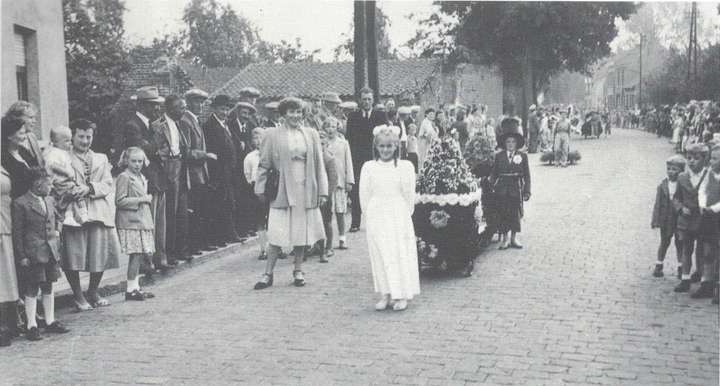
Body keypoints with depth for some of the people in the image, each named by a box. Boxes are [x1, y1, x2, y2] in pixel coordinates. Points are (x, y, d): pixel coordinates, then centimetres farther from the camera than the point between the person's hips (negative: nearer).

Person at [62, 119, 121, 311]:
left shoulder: (101, 159, 19)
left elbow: (108, 185, 6)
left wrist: (89, 189, -10)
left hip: (99, 213, 4)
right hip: (73, 213, -4)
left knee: (100, 255, 4)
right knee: (73, 257, -6)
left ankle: (93, 293, 21)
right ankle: (78, 296, 8)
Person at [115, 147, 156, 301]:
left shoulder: (141, 178, 18)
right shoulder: (124, 177, -9)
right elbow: (120, 201, -15)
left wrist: (148, 199, 11)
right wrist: (142, 199, -15)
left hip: (142, 221, 9)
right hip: (130, 222, -9)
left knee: (140, 255, 9)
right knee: (136, 255, -10)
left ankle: (135, 288, 16)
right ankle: (130, 290, -3)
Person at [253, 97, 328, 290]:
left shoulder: (311, 134, 9)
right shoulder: (272, 135, 0)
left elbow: (319, 164, 9)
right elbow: (264, 164, 2)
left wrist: (322, 191, 5)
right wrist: (261, 189, -3)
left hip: (306, 191, 3)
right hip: (282, 191, -3)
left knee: (302, 231, 9)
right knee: (277, 234, -3)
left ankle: (298, 271, 23)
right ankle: (268, 274, 7)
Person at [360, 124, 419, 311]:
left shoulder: (405, 166, -4)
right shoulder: (368, 167, 0)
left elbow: (409, 194, 0)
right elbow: (364, 195, 4)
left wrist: (406, 215, 2)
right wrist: (370, 215, 3)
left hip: (399, 218, -1)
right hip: (376, 220, 1)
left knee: (401, 254, 2)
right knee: (380, 255, 4)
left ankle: (401, 295, 9)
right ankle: (385, 295, 12)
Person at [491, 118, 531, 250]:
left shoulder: (522, 156, 4)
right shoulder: (499, 156, 5)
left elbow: (526, 175, 4)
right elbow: (493, 173, 5)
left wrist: (527, 191, -1)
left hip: (516, 189, 0)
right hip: (502, 189, 0)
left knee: (516, 214, 5)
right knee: (502, 214, 0)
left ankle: (514, 238, 17)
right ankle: (504, 239, 10)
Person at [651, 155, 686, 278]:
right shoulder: (663, 185, -3)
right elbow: (658, 203, 0)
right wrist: (655, 219, -3)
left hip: (680, 218, -2)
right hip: (666, 219, 2)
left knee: (679, 243, 8)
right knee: (664, 242, 12)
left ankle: (681, 267, 20)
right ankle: (659, 265, 24)